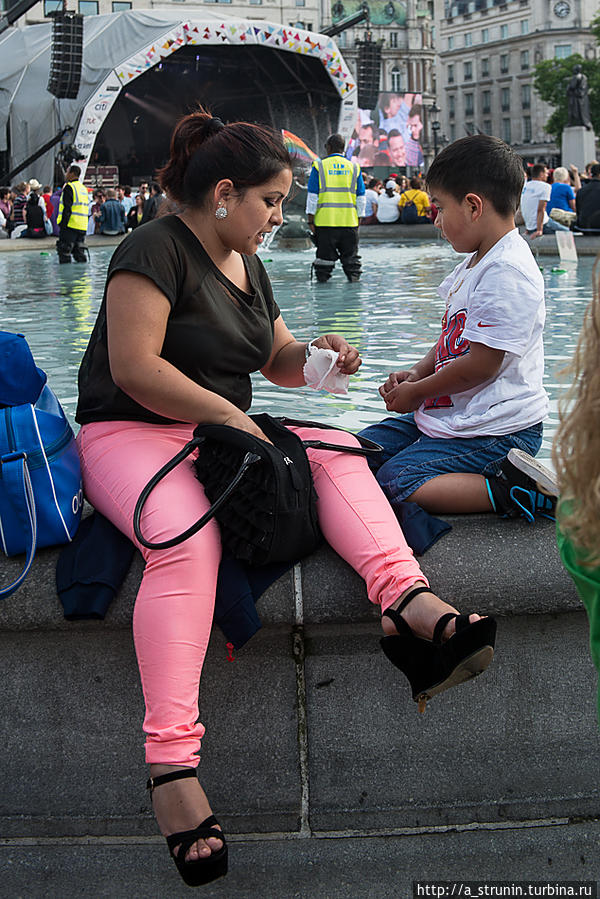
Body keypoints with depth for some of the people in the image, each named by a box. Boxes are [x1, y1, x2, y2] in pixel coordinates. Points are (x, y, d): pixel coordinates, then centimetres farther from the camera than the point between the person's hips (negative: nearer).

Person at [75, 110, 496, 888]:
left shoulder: (247, 265, 18)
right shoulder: (156, 250, -10)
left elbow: (275, 361, 26)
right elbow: (134, 368, -19)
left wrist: (313, 354, 3)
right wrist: (228, 414, -16)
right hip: (128, 434, -8)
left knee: (338, 451, -15)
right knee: (186, 538, -36)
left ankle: (405, 596, -38)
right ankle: (171, 758, -42)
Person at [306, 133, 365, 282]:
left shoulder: (319, 166, 0)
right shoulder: (354, 167, 8)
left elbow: (312, 196, -2)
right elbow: (360, 198, 9)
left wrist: (311, 220, 2)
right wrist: (359, 219, 14)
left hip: (324, 220, -2)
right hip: (349, 221, 2)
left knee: (325, 253, 4)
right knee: (350, 255, 10)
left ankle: (322, 278, 5)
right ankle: (354, 276, 7)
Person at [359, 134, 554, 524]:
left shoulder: (507, 272, -21)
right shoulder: (475, 264, 14)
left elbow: (481, 363, -24)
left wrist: (416, 392, -10)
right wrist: (417, 373, 5)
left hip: (497, 431, -11)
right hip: (449, 414, 11)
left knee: (392, 484, -22)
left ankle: (508, 491, -19)